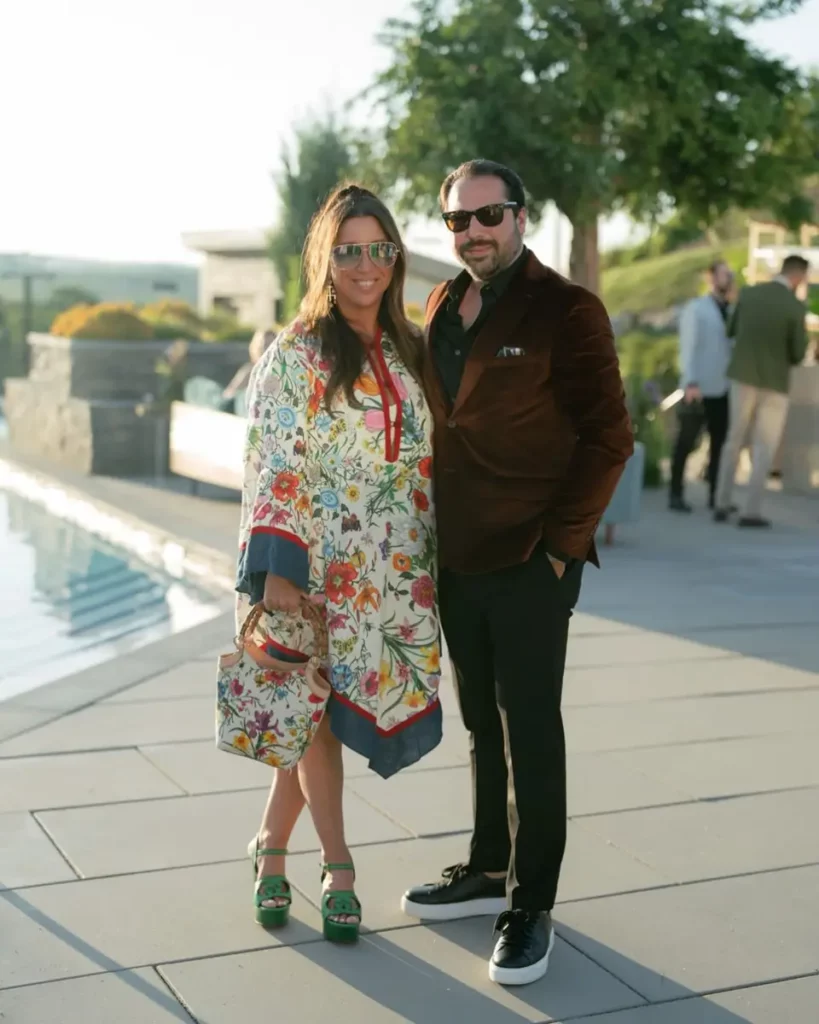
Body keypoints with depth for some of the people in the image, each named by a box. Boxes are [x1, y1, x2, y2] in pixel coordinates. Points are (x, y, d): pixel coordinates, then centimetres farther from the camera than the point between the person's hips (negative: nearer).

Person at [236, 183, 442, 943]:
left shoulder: (410, 352, 9)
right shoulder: (295, 356, -6)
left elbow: (428, 462, 13)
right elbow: (273, 468, -11)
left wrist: (432, 560, 11)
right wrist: (277, 568, -17)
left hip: (395, 573, 5)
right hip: (322, 568, -4)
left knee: (332, 710, 9)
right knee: (321, 710, 3)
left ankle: (272, 844, 28)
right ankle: (337, 869, 18)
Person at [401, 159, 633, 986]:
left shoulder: (566, 311, -9)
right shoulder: (443, 307, 11)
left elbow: (607, 437, -10)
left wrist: (560, 544, -13)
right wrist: (430, 534, 12)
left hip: (532, 566, -6)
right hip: (457, 561, 6)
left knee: (529, 732, 2)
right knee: (484, 725, 17)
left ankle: (530, 907, 14)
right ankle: (488, 871, 33)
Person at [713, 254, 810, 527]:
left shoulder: (748, 294, -2)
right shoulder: (795, 307, -16)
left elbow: (732, 331, 11)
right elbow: (798, 354, -10)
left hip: (743, 377, 4)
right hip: (774, 383, -4)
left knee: (735, 440, 16)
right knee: (764, 448, 4)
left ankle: (722, 505, 16)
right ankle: (751, 511, 1)